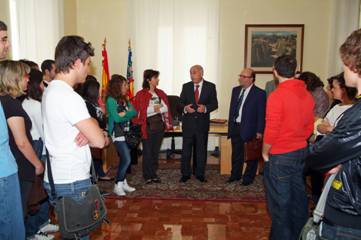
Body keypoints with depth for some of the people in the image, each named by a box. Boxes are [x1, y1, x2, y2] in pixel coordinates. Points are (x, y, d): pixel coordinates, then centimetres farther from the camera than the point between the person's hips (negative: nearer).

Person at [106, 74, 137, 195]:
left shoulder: (124, 99, 11)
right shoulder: (111, 100, -10)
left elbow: (134, 112, 4)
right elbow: (117, 118, -15)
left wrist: (124, 114, -11)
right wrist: (128, 114, -2)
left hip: (126, 132, 7)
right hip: (118, 133, -7)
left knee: (123, 159, 12)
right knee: (127, 159, -11)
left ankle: (123, 183, 22)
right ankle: (118, 186, 2)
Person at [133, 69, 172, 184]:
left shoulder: (161, 93, 11)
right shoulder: (140, 95, -5)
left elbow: (166, 108, 10)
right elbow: (138, 112, -9)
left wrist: (159, 109, -9)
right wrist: (153, 109, -16)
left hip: (160, 126, 5)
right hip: (148, 127, -5)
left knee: (156, 151, 12)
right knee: (147, 152, 3)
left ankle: (154, 174, 24)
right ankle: (147, 176, 16)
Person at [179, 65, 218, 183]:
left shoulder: (210, 86, 1)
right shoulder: (186, 86, 6)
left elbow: (214, 104, -1)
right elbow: (181, 102, 7)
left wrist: (205, 108, -20)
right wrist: (185, 108, -15)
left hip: (202, 123, -1)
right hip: (188, 122, 1)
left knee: (201, 149, 9)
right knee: (186, 149, 4)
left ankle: (200, 174, 21)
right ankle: (185, 174, 15)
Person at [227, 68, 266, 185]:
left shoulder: (259, 93, -10)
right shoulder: (236, 90, 8)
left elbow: (261, 114, -10)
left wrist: (259, 131, -12)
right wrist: (230, 124, 10)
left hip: (249, 129, -5)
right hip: (235, 127, 5)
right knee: (236, 153, 16)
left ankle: (248, 177, 24)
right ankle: (235, 175, 32)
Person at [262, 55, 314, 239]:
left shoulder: (277, 95, -18)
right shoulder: (307, 95, 2)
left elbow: (271, 131, -18)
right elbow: (309, 127, 10)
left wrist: (265, 152, -4)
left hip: (280, 156, -7)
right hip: (301, 152, 7)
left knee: (279, 201, 6)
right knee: (298, 195, 18)